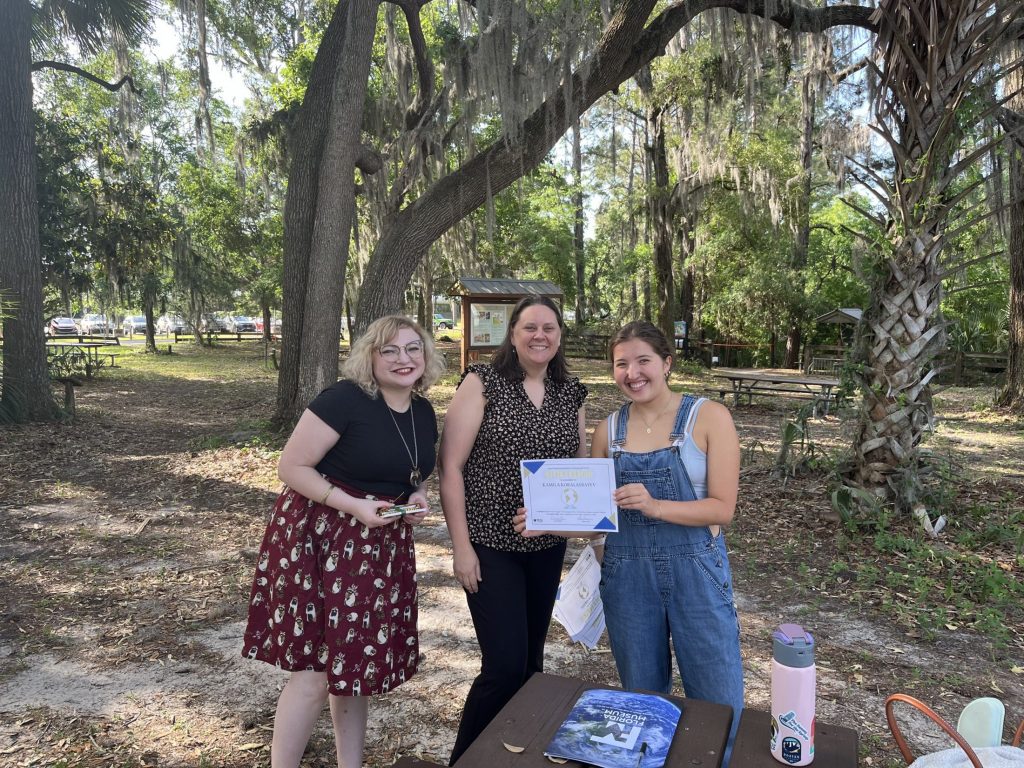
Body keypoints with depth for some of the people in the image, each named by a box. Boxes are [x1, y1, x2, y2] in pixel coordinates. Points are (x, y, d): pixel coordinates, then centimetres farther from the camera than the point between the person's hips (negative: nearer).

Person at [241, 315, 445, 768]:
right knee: (315, 669, -2)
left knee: (355, 662, 17)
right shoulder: (345, 399, -18)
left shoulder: (424, 414, 5)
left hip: (380, 548, 7)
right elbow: (291, 467, -16)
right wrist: (354, 506, -24)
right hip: (319, 541, -6)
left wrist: (417, 498, -3)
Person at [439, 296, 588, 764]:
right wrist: (461, 545, -14)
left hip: (548, 546, 5)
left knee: (531, 659, 16)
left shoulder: (571, 393, 5)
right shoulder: (483, 382, -10)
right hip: (491, 545, -5)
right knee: (504, 663, -6)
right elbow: (450, 467, -11)